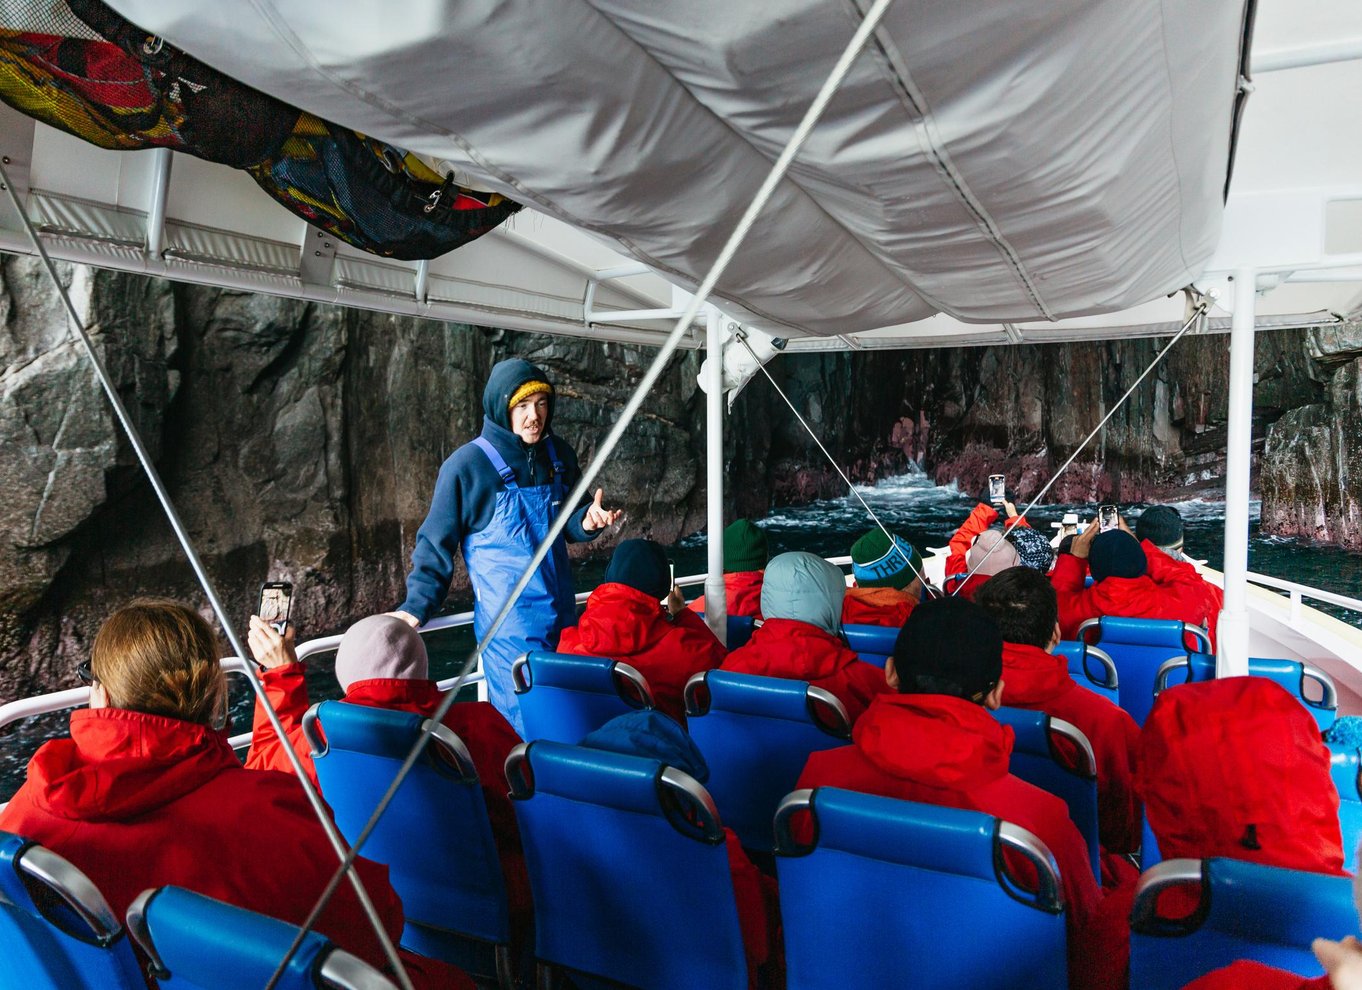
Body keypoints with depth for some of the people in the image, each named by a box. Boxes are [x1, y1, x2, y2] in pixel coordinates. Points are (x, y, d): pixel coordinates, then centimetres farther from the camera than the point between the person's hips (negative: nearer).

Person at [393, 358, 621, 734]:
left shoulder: (558, 456, 3)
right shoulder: (468, 465, -12)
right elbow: (437, 543, -5)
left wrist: (588, 521, -9)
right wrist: (416, 607, -10)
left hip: (562, 614, 6)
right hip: (508, 625, -5)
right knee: (527, 724, -2)